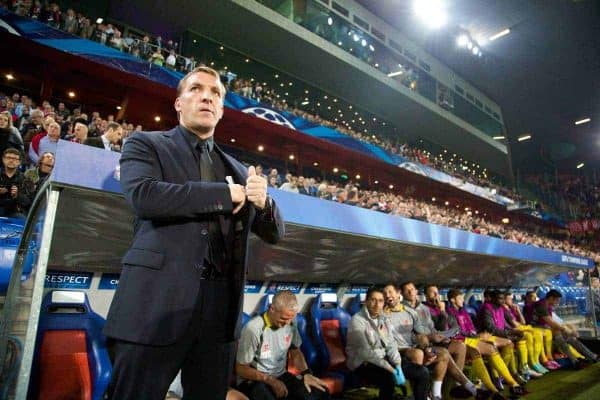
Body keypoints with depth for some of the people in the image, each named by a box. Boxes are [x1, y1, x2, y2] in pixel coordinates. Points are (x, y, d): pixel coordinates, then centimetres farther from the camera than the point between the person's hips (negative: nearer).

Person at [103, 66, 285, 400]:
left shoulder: (238, 169, 17)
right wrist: (227, 193, -10)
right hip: (158, 303, -4)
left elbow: (275, 233, 15)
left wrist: (264, 201, -8)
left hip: (220, 309, 4)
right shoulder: (146, 144, 6)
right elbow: (142, 194, -16)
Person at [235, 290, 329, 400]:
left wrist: (306, 373, -7)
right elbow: (241, 368, -14)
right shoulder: (253, 328, -21)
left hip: (282, 376, 5)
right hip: (257, 380, -5)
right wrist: (271, 380, -23)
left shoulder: (290, 324, -4)